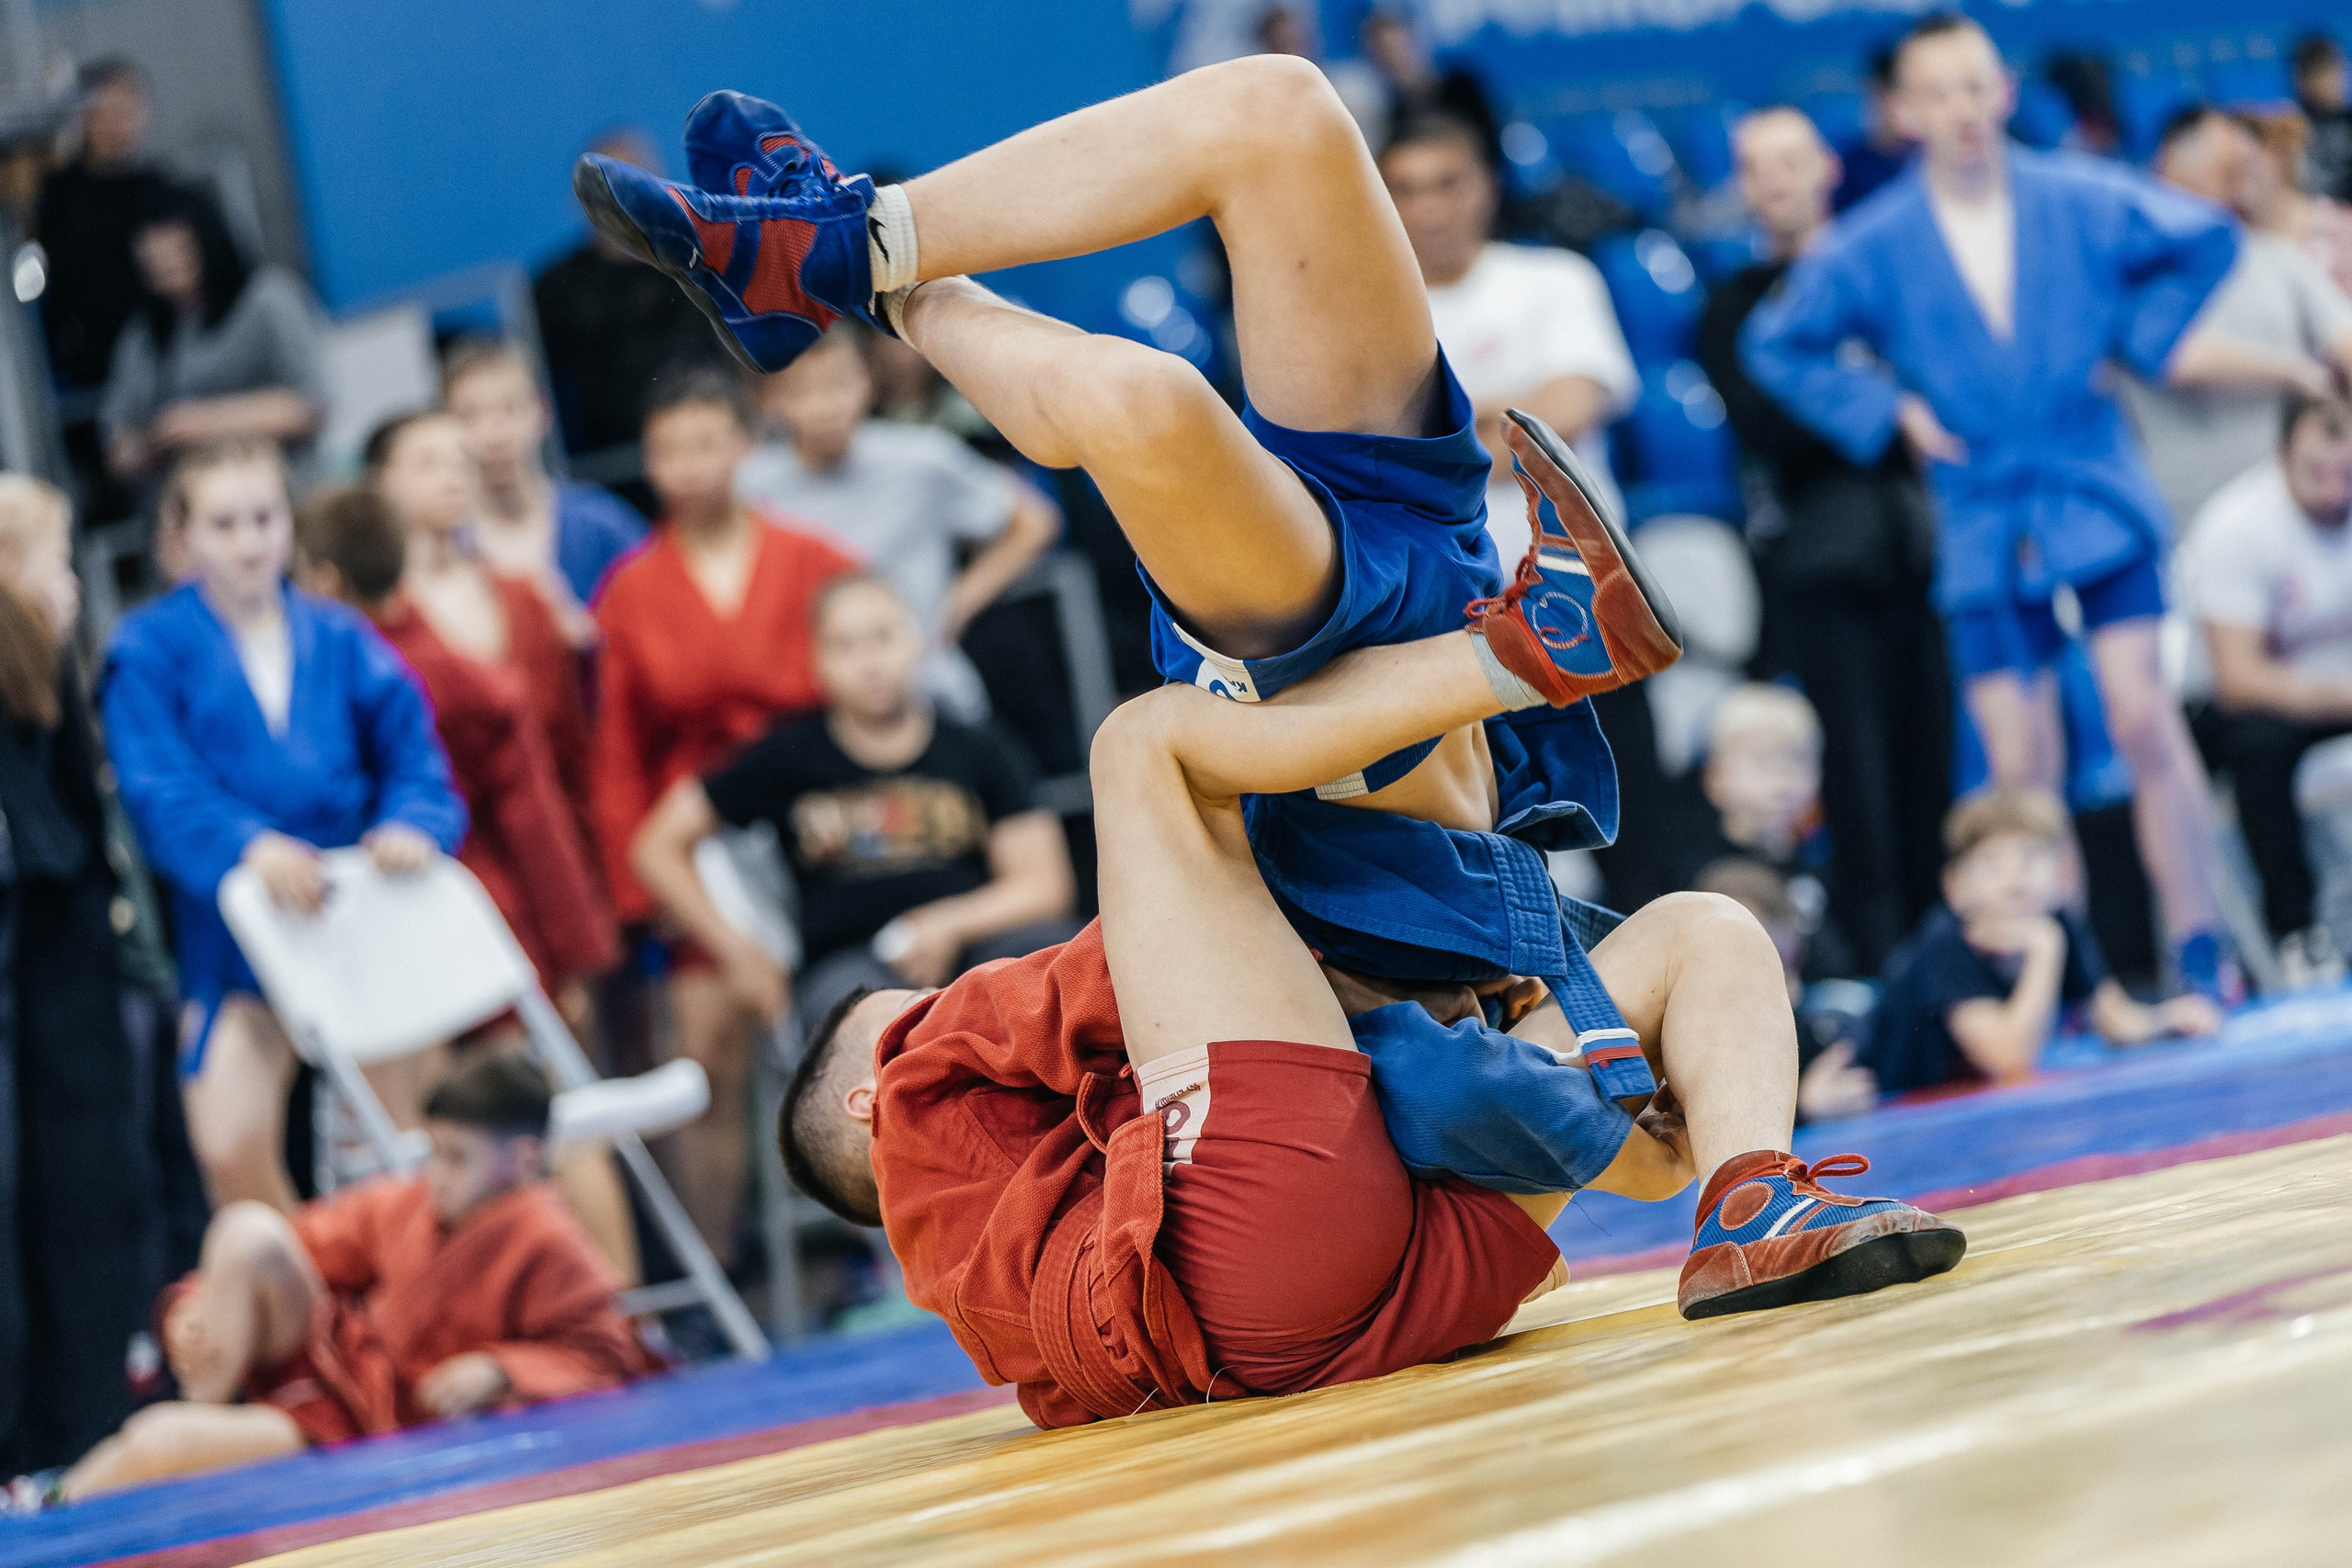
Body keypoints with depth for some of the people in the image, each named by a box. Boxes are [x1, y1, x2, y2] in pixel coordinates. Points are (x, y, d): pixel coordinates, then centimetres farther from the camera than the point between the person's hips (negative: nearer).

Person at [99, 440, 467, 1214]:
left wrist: (413, 825, -20)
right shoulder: (149, 651, -3)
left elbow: (413, 757, 3)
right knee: (230, 1148, -13)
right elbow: (160, 789, -14)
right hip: (236, 936, -2)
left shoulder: (339, 640, 7)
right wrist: (249, 845, -32)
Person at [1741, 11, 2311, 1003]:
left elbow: (2206, 239, 12)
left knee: (2144, 719, -11)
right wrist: (1890, 411, 0)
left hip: (2097, 501, -1)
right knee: (2021, 772, -3)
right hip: (1984, 524, 1)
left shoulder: (2080, 202, -2)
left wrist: (2138, 337, 3)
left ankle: (2202, 956, -3)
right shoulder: (1874, 247, -3)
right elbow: (1777, 346, 8)